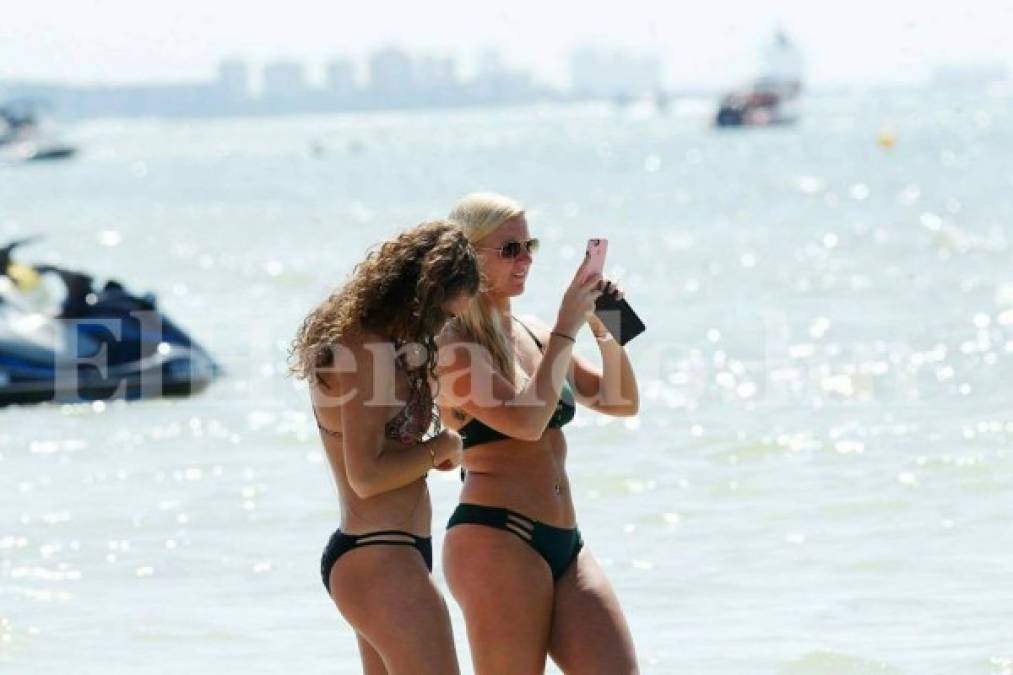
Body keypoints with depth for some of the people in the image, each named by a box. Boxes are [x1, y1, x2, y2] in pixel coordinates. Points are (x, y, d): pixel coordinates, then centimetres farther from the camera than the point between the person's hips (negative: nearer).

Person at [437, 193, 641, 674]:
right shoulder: (454, 345, -6)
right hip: (495, 539, -7)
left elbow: (620, 402, 22)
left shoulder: (533, 334, 17)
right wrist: (567, 329, -13)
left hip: (563, 544, 8)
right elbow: (526, 420, -20)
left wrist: (606, 329, 6)